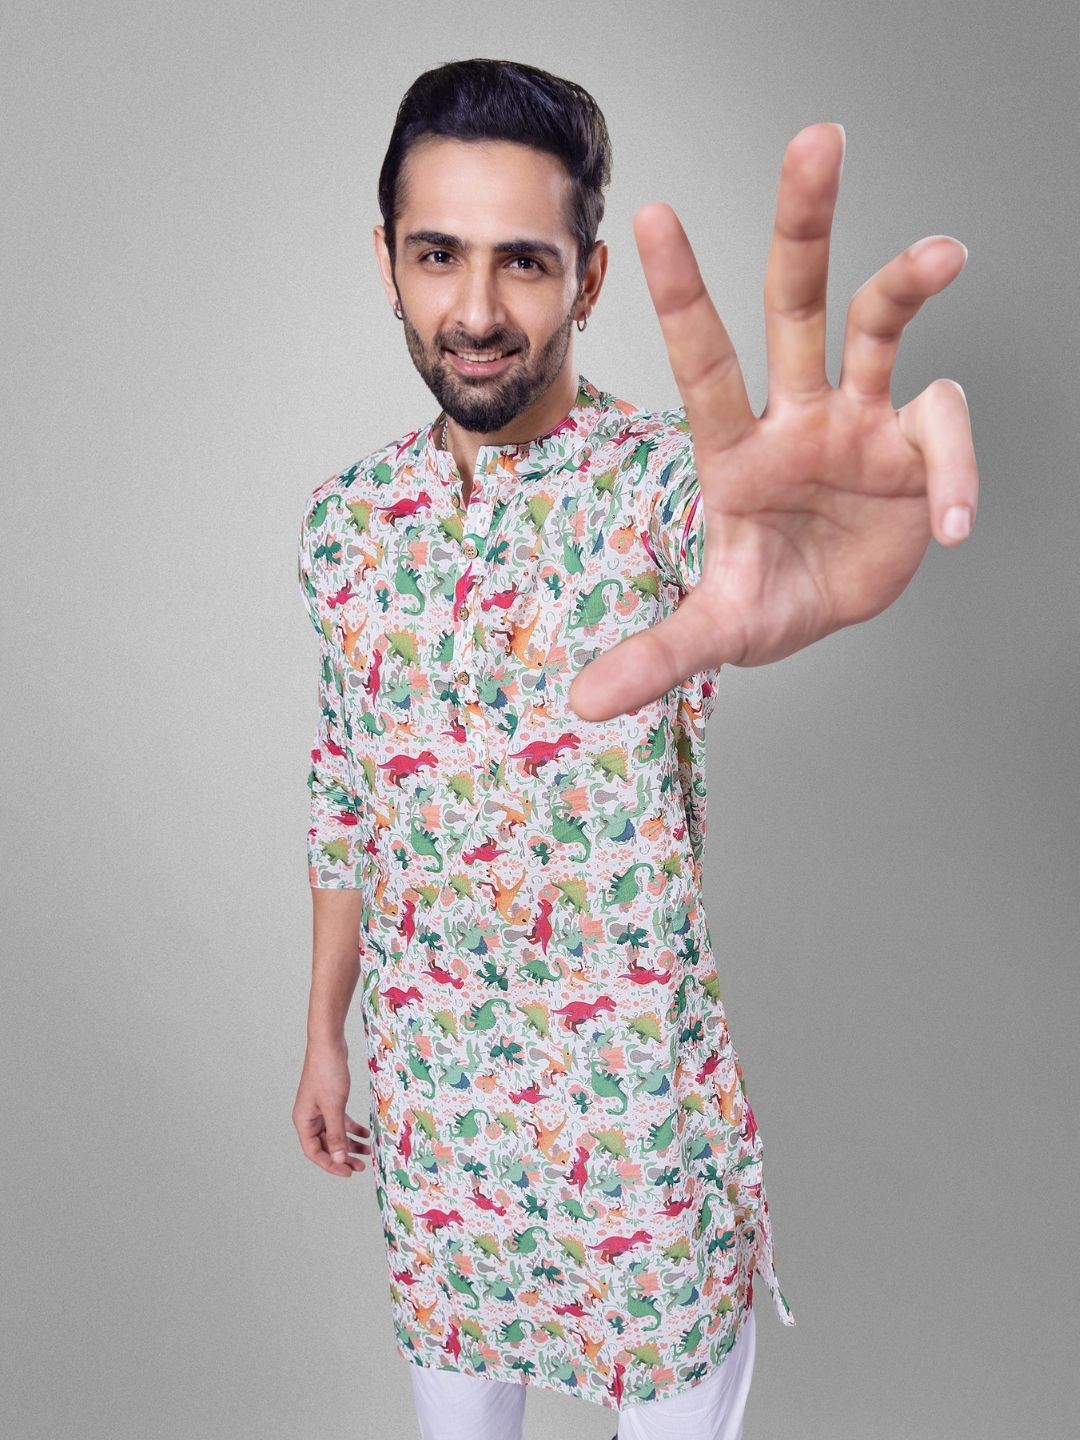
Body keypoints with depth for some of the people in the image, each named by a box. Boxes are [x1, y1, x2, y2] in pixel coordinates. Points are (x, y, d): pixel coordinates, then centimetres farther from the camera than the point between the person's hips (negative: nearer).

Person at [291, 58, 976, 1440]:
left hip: (641, 1096, -3)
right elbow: (346, 796, 7)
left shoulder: (662, 481, -15)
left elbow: (700, 519, -41)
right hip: (427, 1090, 4)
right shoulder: (345, 516, -1)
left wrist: (802, 581, -65)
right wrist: (325, 1032, 12)